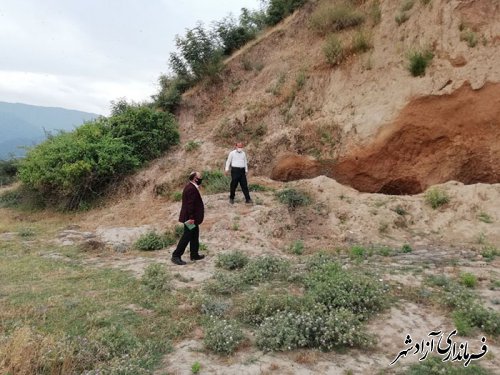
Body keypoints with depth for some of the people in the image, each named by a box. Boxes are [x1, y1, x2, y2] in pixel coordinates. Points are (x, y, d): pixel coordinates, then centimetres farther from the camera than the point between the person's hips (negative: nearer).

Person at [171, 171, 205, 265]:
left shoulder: (191, 186, 11)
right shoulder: (191, 189, -22)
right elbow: (190, 204, -25)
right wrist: (191, 217, -24)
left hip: (192, 217, 11)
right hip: (190, 217, -11)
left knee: (194, 235, 17)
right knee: (187, 236, -4)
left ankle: (194, 254, 27)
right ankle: (176, 256, 1)